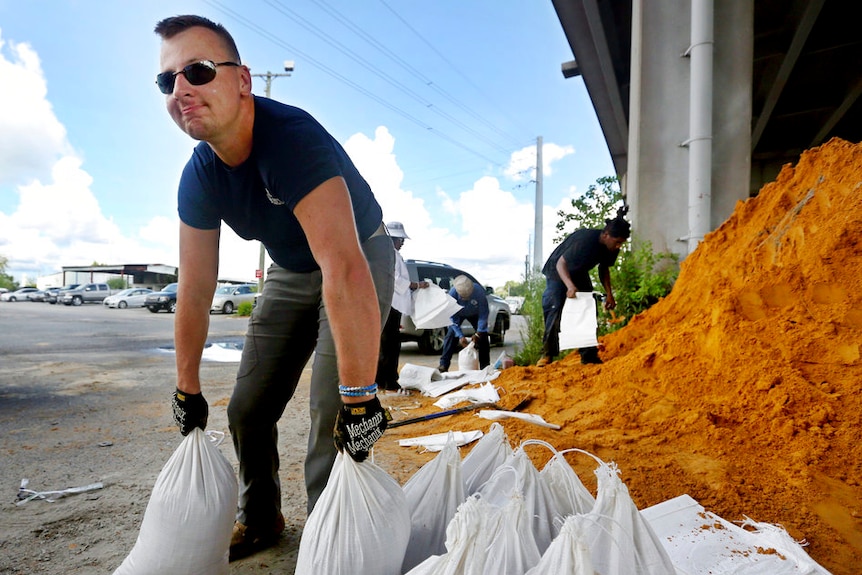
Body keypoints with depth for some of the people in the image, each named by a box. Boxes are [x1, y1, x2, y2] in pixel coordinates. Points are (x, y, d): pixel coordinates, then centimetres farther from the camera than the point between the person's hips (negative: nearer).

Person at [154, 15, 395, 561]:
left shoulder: (292, 138, -33)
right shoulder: (198, 178, -10)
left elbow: (345, 271, -43)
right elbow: (196, 291, -4)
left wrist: (360, 396, -43)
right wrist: (187, 391, 2)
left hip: (361, 261, -6)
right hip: (291, 272, 7)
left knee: (333, 413, -16)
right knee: (248, 409, 8)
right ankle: (260, 521, 33)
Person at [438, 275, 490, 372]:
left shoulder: (479, 291, -39)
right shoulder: (452, 293, -38)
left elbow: (483, 314, -29)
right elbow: (452, 317, -30)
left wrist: (478, 334, -34)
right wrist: (460, 336, -35)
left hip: (475, 314, 0)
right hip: (458, 313, 0)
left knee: (483, 336, -9)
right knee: (451, 335, -15)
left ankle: (485, 367, 2)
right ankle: (443, 366, -10)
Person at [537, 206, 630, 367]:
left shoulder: (612, 247, -13)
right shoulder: (585, 239, -36)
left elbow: (604, 268, 4)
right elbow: (561, 263, -34)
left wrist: (609, 293, -5)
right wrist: (570, 285, -50)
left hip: (579, 274, 7)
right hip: (558, 271, -7)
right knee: (554, 308, -16)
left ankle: (589, 354, 1)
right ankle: (547, 353, -11)